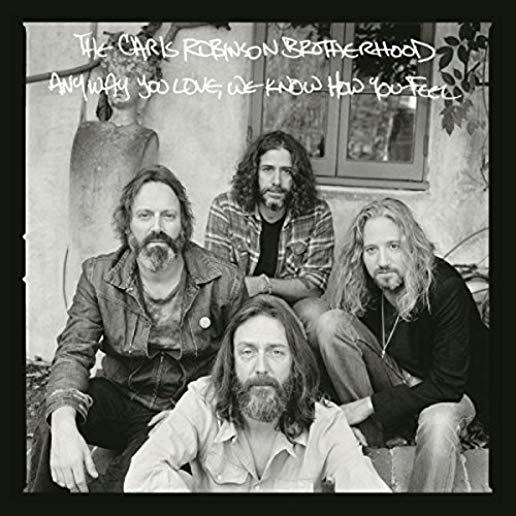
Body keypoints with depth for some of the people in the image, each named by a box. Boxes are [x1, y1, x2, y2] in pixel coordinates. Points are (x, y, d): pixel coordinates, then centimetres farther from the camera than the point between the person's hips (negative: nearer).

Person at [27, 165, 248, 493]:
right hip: (120, 400, 2)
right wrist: (64, 424, -33)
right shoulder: (99, 276, -5)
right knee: (60, 414, -29)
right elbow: (74, 353, -13)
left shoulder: (225, 282, -11)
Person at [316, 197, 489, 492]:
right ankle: (371, 433, -10)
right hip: (393, 377, 5)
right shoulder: (360, 287, -14)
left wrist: (368, 404, -25)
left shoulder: (445, 288, -27)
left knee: (438, 425, -41)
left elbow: (447, 385, -25)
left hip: (451, 390, -5)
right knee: (331, 323, -19)